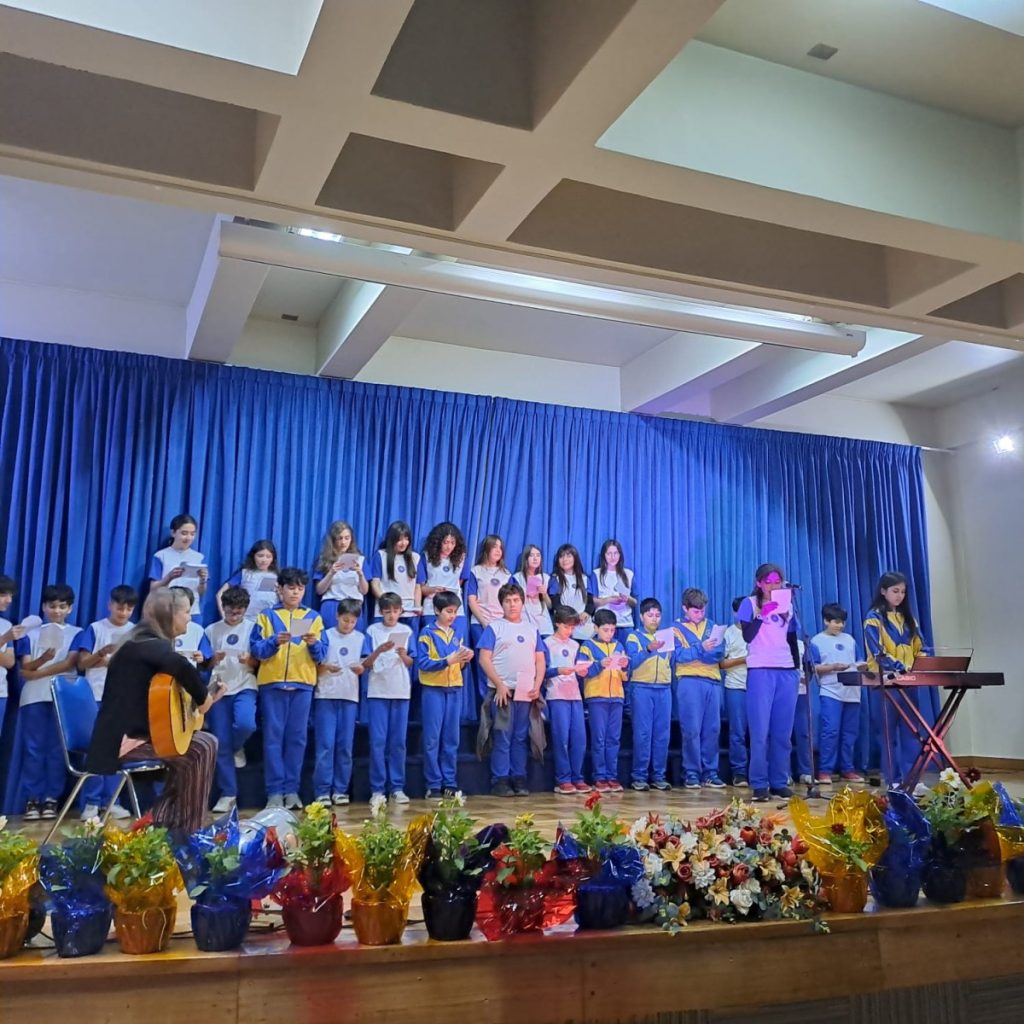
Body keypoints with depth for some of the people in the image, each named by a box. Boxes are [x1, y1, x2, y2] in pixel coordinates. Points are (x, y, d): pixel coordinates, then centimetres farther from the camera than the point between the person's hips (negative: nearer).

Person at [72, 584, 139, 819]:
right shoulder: (95, 629, 2)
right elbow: (82, 664, -1)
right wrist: (101, 653, -17)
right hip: (96, 697, -2)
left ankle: (110, 800, 11)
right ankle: (91, 802, 4)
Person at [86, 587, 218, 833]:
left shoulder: (147, 643, 14)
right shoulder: (149, 645, -17)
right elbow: (180, 666, -37)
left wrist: (204, 697, 5)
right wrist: (204, 698, -24)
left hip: (136, 730, 10)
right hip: (124, 738, -10)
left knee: (207, 743, 7)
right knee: (199, 750, -14)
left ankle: (165, 823, 10)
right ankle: (188, 831, -3)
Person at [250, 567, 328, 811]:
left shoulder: (313, 617, 11)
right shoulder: (267, 616, 7)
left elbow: (322, 654, 5)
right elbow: (256, 650, -2)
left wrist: (314, 643, -16)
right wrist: (275, 641, -18)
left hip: (303, 683, 1)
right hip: (272, 682, -1)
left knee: (297, 737, 3)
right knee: (273, 737, -1)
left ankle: (292, 789, 10)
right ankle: (274, 791, 4)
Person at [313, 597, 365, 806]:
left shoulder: (361, 638, 10)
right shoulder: (326, 635, 4)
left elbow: (363, 667, 10)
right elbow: (315, 666, 3)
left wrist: (360, 668, -12)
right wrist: (326, 667, -18)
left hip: (350, 696, 2)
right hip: (326, 695, -2)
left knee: (345, 745, 4)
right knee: (325, 744, -5)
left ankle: (340, 789, 11)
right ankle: (322, 791, -1)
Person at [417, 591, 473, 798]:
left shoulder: (456, 635, 13)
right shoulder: (427, 633, -3)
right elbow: (423, 663, -13)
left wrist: (464, 661, -5)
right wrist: (448, 660, -20)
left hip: (454, 690, 5)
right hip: (433, 690, -5)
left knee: (451, 738, 7)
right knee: (432, 739, -1)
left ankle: (450, 783, 14)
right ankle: (433, 785, 6)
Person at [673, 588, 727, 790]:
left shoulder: (712, 626, 15)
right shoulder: (677, 628, 6)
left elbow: (720, 651, 2)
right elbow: (679, 655, -9)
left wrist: (692, 654, -12)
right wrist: (701, 648, -22)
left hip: (713, 681, 4)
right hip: (690, 682, -4)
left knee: (713, 728, 4)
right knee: (692, 729, -5)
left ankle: (710, 772, 12)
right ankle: (691, 773, 2)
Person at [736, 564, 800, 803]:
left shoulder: (787, 606, 16)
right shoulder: (749, 603, 3)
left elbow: (792, 640, 21)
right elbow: (747, 636, -8)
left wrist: (797, 668, 17)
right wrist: (763, 614, -16)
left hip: (787, 672, 4)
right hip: (760, 671, -4)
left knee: (783, 732, 5)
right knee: (760, 731, -6)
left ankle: (780, 781, 12)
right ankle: (759, 784, -2)